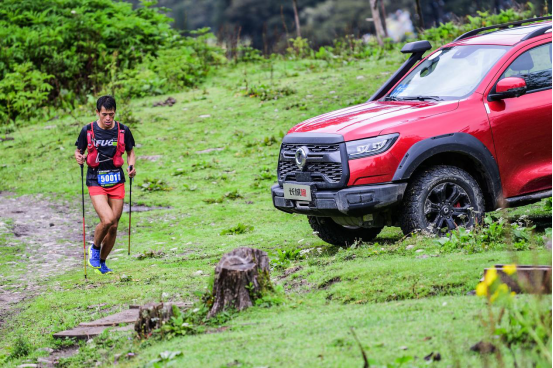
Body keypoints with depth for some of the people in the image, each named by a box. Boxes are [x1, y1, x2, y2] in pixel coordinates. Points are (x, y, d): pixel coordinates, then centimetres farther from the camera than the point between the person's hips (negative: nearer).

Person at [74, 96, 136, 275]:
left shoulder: (123, 131, -1)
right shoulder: (88, 131, -5)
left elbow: (130, 152, 13)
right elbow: (78, 151, 6)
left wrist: (132, 166, -7)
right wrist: (79, 157, -17)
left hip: (117, 181, 3)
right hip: (96, 182, -3)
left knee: (113, 226, 5)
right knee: (107, 220, -22)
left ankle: (102, 262, 25)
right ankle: (94, 248, 8)